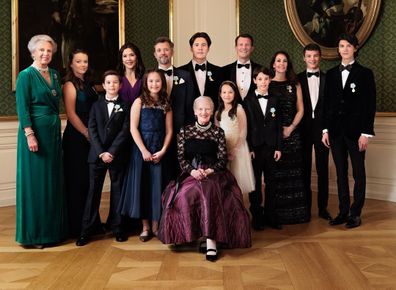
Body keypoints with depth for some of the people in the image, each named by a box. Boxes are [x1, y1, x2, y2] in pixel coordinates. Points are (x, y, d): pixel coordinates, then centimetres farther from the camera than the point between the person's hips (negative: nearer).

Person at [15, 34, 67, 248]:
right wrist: (30, 135, -19)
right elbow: (22, 108, -12)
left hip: (54, 132, 7)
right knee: (34, 181, -1)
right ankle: (33, 233, 9)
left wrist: (56, 130, 10)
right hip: (35, 131, -7)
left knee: (53, 180, 10)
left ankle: (52, 229, 20)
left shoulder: (54, 74, 13)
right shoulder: (26, 75, -6)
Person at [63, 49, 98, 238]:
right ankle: (76, 226, 8)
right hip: (76, 138, -7)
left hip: (90, 137, 7)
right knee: (77, 181, -1)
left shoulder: (88, 85, 16)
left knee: (90, 180, 10)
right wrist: (87, 134, -12)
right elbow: (71, 114, -13)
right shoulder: (70, 85, -5)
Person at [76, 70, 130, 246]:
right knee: (94, 191, 1)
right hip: (97, 154, 1)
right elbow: (92, 130, 2)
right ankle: (88, 229, 5)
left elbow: (125, 131, -4)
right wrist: (101, 152, -10)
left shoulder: (125, 106, 5)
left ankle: (117, 227, 14)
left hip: (117, 155, -1)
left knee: (117, 190, 5)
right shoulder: (96, 105, 11)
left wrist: (112, 152, -13)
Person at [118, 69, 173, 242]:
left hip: (159, 151, 2)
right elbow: (133, 128, -6)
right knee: (142, 186, 2)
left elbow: (169, 131, 6)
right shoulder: (139, 102, 1)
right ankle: (145, 227, 11)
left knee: (157, 187, 3)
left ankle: (155, 226, 13)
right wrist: (144, 151, -13)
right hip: (141, 149, -2)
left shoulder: (166, 104, 8)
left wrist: (162, 151, -7)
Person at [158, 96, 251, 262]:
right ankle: (209, 238, -19)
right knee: (186, 195, -29)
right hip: (191, 174, 2)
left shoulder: (218, 132, 8)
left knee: (210, 193, -34)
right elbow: (181, 158, 5)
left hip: (214, 174, -2)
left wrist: (209, 171, -15)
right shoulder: (185, 131, 11)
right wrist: (192, 171, -13)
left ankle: (210, 240, -31)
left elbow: (223, 159, 3)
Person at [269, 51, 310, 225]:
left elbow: (300, 109, 7)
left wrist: (291, 128, -5)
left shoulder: (294, 84, 11)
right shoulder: (267, 84, 4)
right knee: (274, 172, -2)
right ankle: (277, 213, 5)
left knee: (294, 171, 2)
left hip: (292, 132, 2)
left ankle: (296, 212, 9)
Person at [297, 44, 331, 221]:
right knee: (304, 169, 6)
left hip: (322, 129, 0)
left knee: (322, 169, 4)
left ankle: (323, 208, 13)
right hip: (303, 129, 0)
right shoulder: (297, 79, 4)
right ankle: (305, 206, 16)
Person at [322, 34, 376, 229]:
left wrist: (366, 133, -11)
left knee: (358, 173, 4)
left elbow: (370, 105, -5)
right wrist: (326, 130, 4)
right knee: (341, 173, 9)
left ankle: (355, 214, 12)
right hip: (336, 130, 4)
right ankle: (343, 211, 17)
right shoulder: (331, 74, 9)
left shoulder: (365, 73, -1)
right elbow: (327, 103, 9)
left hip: (355, 130, -4)